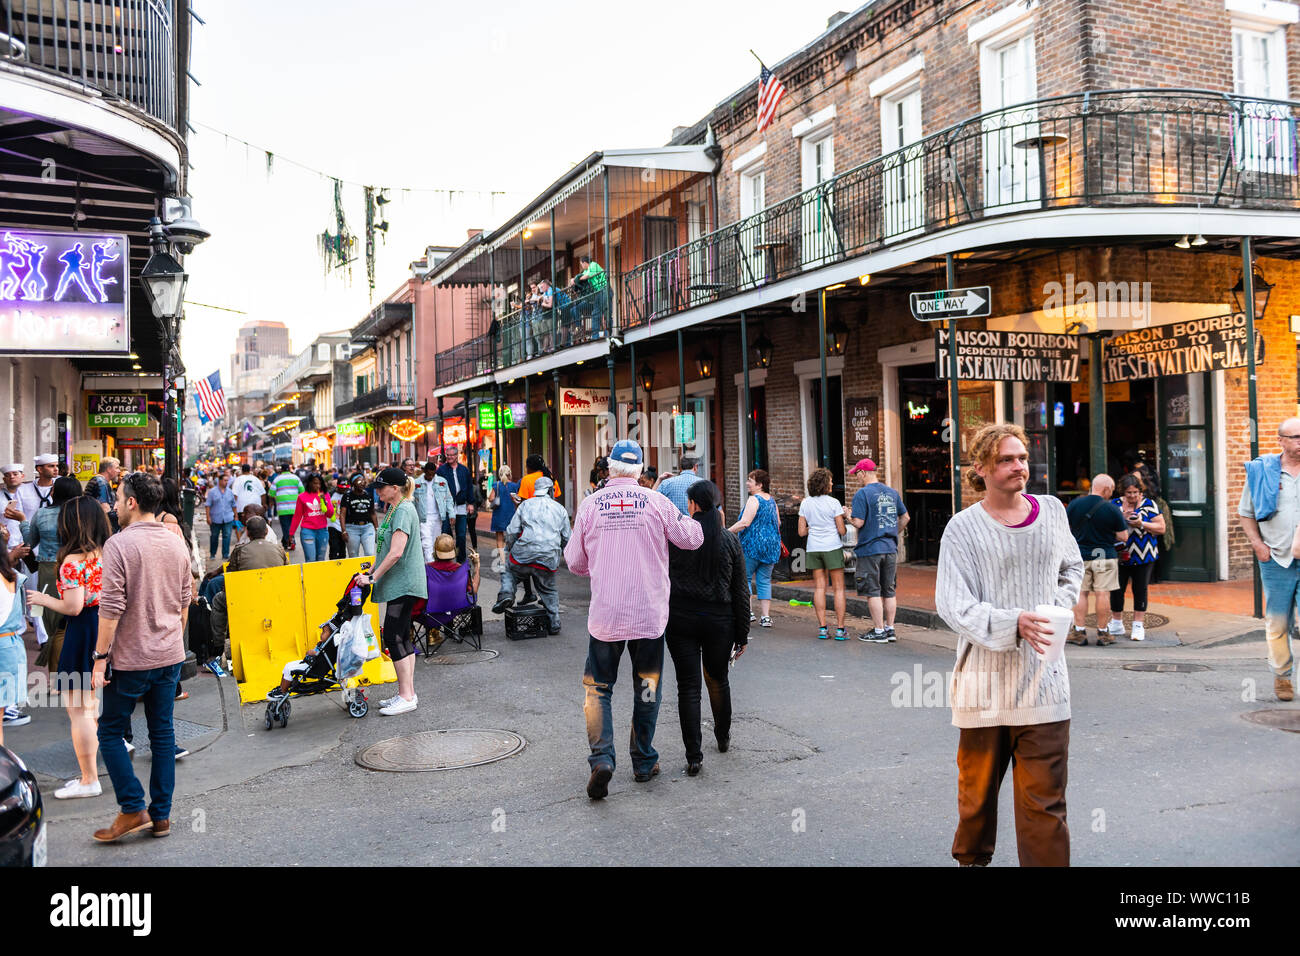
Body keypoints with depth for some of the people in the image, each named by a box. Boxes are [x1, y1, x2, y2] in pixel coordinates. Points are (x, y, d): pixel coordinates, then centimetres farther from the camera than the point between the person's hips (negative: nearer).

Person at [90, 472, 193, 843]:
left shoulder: (119, 544, -14)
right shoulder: (176, 544, 5)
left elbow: (111, 608, -17)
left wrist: (100, 657, -12)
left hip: (131, 659, -6)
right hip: (170, 657, 6)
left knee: (111, 731, 9)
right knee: (163, 732, 11)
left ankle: (133, 808, 4)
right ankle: (161, 815, 15)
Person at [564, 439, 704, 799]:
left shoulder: (590, 505, -3)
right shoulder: (657, 502, -5)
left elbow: (575, 562, 4)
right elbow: (692, 539, 4)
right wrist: (693, 521, 26)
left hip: (605, 614, 0)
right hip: (649, 614, 1)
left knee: (598, 688, 10)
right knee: (647, 687, 15)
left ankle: (601, 759, -7)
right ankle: (644, 762, 23)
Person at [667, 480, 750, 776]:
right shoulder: (730, 540, 0)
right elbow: (741, 591, 2)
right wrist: (742, 634, 8)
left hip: (680, 619, -2)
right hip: (719, 621, 2)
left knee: (688, 687, 2)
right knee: (718, 680, 22)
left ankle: (694, 757, -2)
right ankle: (723, 737, 41)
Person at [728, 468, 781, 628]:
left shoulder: (754, 500, -12)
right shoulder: (772, 501, 12)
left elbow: (744, 523, -20)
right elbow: (778, 523, 20)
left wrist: (727, 532, -14)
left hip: (752, 545, -7)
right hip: (771, 545, 7)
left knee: (745, 578, 4)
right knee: (764, 581, 8)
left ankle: (748, 611, -3)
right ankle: (766, 616, 5)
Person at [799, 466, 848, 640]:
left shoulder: (805, 503, 3)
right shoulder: (834, 503, -8)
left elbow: (802, 532, 4)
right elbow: (842, 531, -7)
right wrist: (843, 519, 12)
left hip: (813, 548, 4)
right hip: (832, 547, -4)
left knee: (819, 587, 7)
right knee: (839, 588, 2)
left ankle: (822, 628, 4)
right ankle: (840, 629, 1)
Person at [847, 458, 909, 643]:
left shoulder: (863, 493, -12)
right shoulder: (892, 492, 9)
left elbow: (858, 523, -17)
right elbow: (905, 517, 14)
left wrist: (849, 515, 3)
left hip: (870, 549, -6)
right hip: (890, 548, 6)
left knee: (873, 592, 0)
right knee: (889, 591, 13)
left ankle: (879, 631, 3)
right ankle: (890, 629, 17)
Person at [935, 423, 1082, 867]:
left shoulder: (1052, 510, 7)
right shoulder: (964, 527, -6)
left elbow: (1072, 568, 26)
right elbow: (953, 606, -14)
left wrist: (1059, 608, 8)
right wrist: (1015, 623, -28)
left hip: (1043, 678, 2)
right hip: (985, 679, -2)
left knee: (1044, 798, -1)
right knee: (977, 789, 14)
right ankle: (971, 859, 37)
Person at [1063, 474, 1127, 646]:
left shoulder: (1074, 504, -2)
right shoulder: (1112, 509, -10)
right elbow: (1123, 536, -4)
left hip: (1080, 556, 2)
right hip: (1104, 556, -2)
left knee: (1081, 593, 8)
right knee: (1102, 594, 4)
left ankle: (1079, 632, 9)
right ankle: (1103, 633, 10)